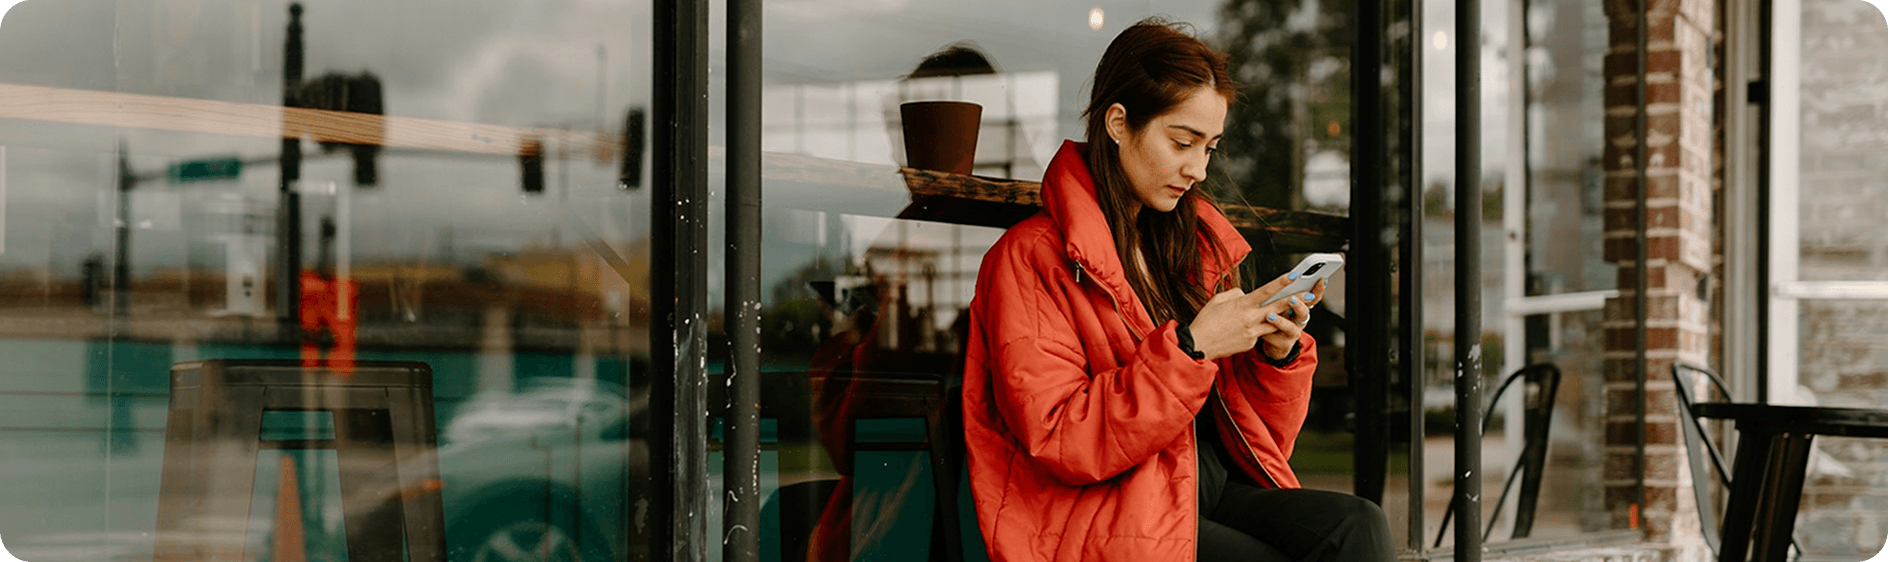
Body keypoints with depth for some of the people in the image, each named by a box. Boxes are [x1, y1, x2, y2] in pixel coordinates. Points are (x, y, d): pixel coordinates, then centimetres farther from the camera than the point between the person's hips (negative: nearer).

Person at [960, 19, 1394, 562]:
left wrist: (1277, 350, 0)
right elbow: (1059, 441, -14)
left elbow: (1261, 433, 21)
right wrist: (1190, 348, -17)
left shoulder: (1196, 241, 17)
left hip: (1219, 489, 6)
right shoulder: (1032, 257, -3)